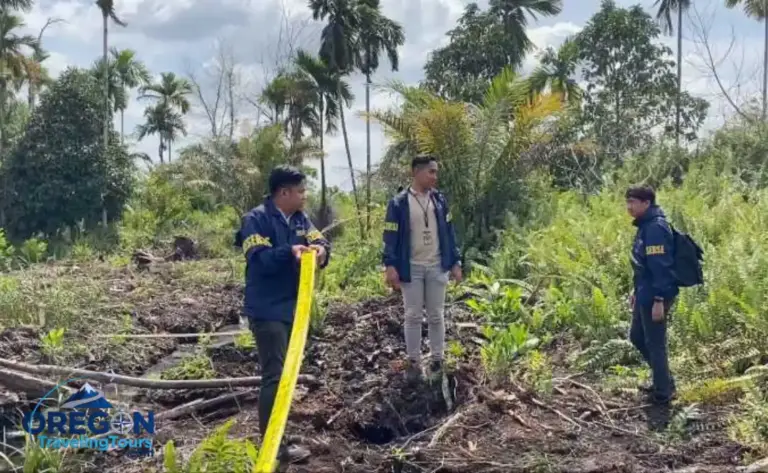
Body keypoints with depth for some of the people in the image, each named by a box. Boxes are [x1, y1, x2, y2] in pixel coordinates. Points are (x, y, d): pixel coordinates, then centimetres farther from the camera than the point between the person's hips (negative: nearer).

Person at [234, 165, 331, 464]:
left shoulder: (300, 219, 11)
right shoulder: (257, 219, -14)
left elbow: (320, 241, 1)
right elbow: (259, 259, -24)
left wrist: (321, 249, -23)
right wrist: (290, 252, -38)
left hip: (292, 308, 9)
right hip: (268, 311, -8)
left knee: (287, 374, 15)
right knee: (275, 376, -9)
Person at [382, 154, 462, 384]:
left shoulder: (439, 200, 4)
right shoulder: (399, 203, -8)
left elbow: (448, 232, 8)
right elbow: (391, 235, -8)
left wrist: (455, 262, 6)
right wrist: (390, 265, -17)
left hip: (437, 267, 3)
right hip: (411, 268, -3)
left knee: (436, 316, 10)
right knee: (413, 316, 6)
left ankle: (437, 359, 20)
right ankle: (413, 361, 16)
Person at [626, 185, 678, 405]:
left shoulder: (655, 228, -21)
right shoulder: (645, 226, 11)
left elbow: (660, 266, -24)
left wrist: (659, 300, -25)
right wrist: (637, 291, 22)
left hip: (654, 297, -10)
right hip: (646, 294, 10)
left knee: (654, 343, 2)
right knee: (637, 337, 20)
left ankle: (663, 392, 17)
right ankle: (663, 382, 32)